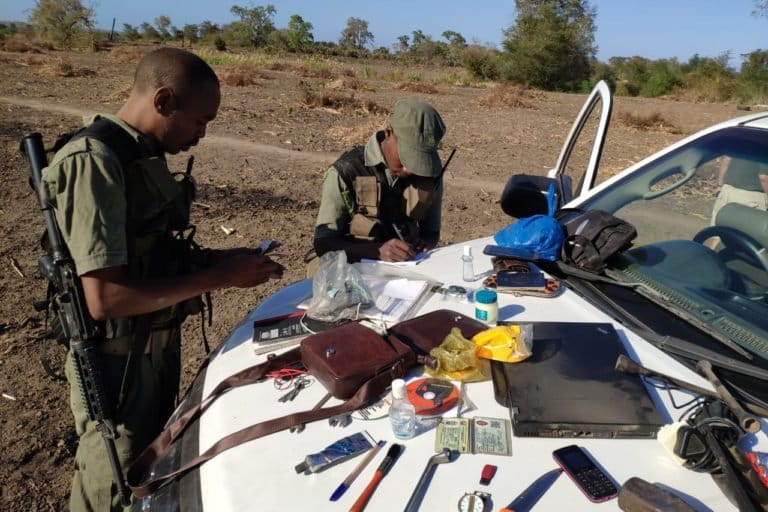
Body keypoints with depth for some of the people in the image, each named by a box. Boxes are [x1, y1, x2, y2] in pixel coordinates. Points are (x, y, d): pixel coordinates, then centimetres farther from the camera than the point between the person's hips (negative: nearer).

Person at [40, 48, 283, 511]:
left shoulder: (145, 154, 4)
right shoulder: (95, 160, -24)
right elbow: (105, 298, -30)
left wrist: (222, 259, -4)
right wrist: (219, 277, -24)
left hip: (160, 347, 8)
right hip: (120, 361, -8)